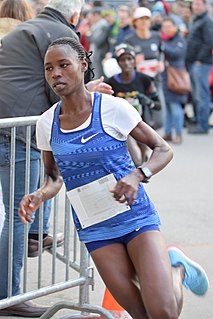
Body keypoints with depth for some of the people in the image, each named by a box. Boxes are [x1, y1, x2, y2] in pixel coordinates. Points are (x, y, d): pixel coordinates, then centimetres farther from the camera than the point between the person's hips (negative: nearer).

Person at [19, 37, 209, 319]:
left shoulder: (113, 108, -11)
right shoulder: (47, 124, 0)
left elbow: (163, 149, -4)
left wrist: (138, 176, -23)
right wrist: (39, 196, -9)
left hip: (135, 216, -3)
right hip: (95, 229, 3)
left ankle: (177, 271, 18)